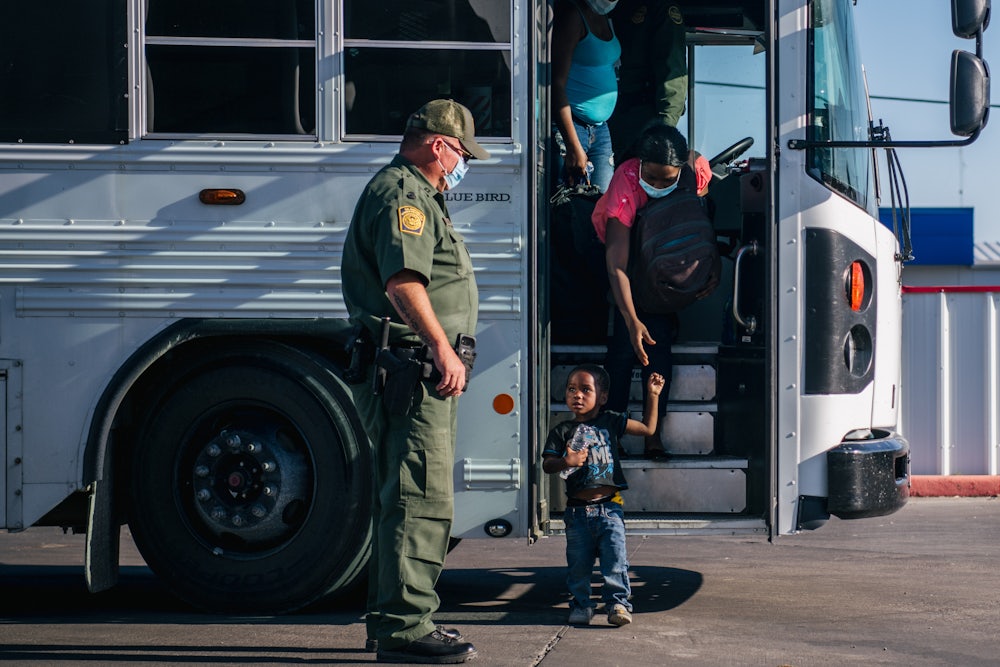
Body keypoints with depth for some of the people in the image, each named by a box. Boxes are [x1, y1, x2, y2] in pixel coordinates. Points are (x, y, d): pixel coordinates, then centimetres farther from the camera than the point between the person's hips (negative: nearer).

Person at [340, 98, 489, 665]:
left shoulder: (418, 196, 25)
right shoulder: (402, 193, -11)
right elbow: (403, 281, -25)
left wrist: (445, 354, 31)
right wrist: (443, 348, -30)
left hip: (421, 373, 12)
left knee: (405, 497, 15)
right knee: (421, 498, -12)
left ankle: (394, 617, 22)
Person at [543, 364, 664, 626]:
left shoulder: (611, 422, 7)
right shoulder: (562, 431, 4)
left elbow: (648, 428, 13)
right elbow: (547, 464, -3)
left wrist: (653, 396, 7)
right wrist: (566, 461, -24)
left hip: (608, 507, -1)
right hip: (577, 510, 1)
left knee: (615, 557, -10)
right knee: (578, 562, 4)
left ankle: (617, 602, -4)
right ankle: (581, 604, 17)